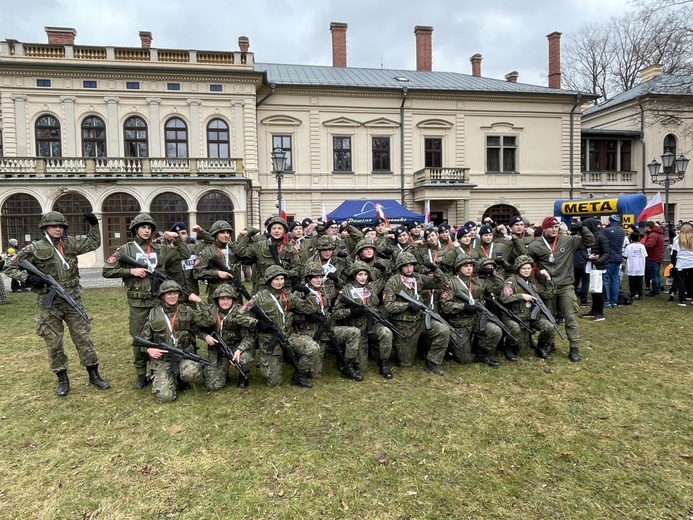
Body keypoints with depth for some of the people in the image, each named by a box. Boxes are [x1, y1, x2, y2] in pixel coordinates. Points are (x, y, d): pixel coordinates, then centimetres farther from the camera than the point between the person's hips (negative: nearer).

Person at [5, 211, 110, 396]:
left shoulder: (70, 244, 6)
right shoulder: (34, 249, -4)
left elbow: (94, 243, 15)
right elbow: (10, 267, 2)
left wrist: (94, 224, 4)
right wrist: (27, 277, -14)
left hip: (73, 300, 2)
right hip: (48, 303, -2)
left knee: (83, 337, 5)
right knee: (53, 343, 7)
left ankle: (94, 375, 15)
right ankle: (62, 379, 22)